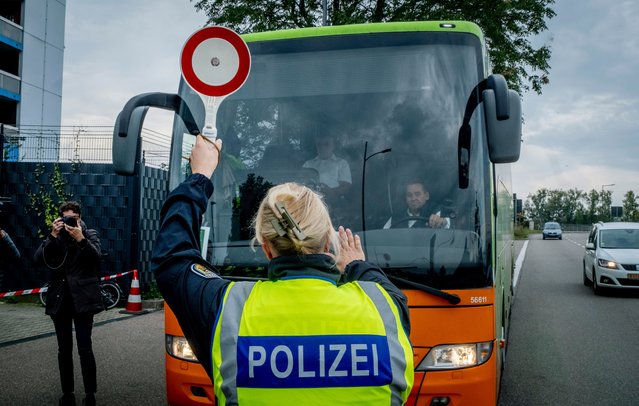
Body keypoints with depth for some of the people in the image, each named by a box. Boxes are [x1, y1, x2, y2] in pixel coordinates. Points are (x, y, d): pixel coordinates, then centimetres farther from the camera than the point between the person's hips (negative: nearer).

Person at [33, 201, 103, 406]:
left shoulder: (90, 234, 5)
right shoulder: (54, 237, 10)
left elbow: (96, 256, -11)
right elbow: (38, 258, -4)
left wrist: (80, 238, -22)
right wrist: (53, 236, -14)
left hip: (83, 298, -3)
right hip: (60, 299, 3)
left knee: (85, 348, -5)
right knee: (64, 350, 8)